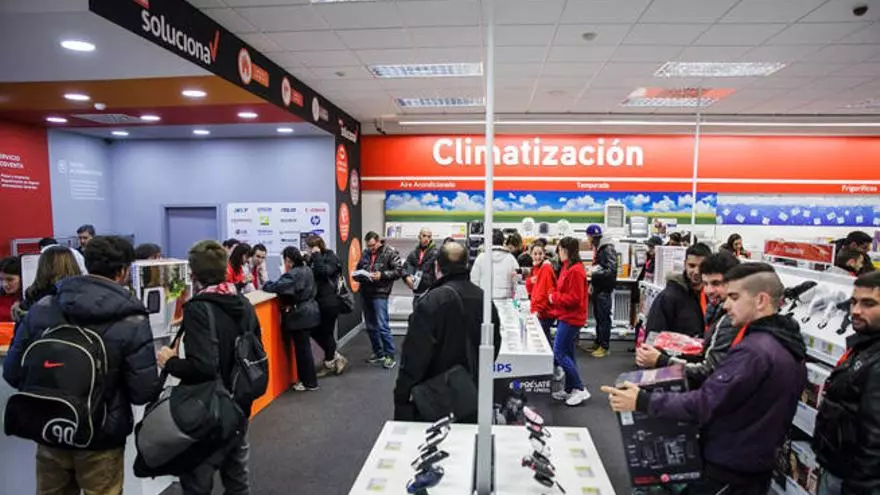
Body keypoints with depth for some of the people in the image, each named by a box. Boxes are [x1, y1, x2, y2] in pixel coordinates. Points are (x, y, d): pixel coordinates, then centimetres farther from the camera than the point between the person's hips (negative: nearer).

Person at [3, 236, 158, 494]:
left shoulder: (41, 309, -8)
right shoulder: (132, 323, -20)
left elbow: (13, 373, 0)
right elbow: (143, 393, -18)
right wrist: (161, 367, 2)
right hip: (101, 439, -4)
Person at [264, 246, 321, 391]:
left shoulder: (292, 274, -18)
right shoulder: (306, 270, 11)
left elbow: (277, 287, -24)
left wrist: (265, 286, -3)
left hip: (300, 315, -9)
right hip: (309, 312, 9)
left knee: (302, 349, 1)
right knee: (304, 347, 17)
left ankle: (310, 383, 10)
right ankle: (307, 379, 25)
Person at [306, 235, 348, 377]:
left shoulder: (331, 258, -10)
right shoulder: (314, 258, 11)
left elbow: (324, 271, -28)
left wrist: (317, 255, -19)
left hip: (329, 302, -8)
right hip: (318, 302, 8)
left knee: (326, 333, 2)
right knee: (315, 331, 11)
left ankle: (330, 364, 22)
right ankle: (336, 358, 25)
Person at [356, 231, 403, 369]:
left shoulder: (390, 252, -5)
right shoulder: (366, 252, 11)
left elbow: (398, 271, -9)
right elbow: (358, 268, 21)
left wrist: (382, 275, -20)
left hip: (380, 293, -6)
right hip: (366, 292, 6)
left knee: (382, 326, -8)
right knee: (370, 326, 13)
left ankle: (390, 355, 4)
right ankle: (378, 353, 26)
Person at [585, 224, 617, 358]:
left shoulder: (608, 249, -15)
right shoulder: (598, 248, 12)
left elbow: (611, 270, -21)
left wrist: (594, 273, -24)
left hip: (604, 289, -9)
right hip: (597, 288, 9)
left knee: (604, 317, -2)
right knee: (597, 316, 16)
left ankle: (604, 346, 7)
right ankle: (598, 343, 26)